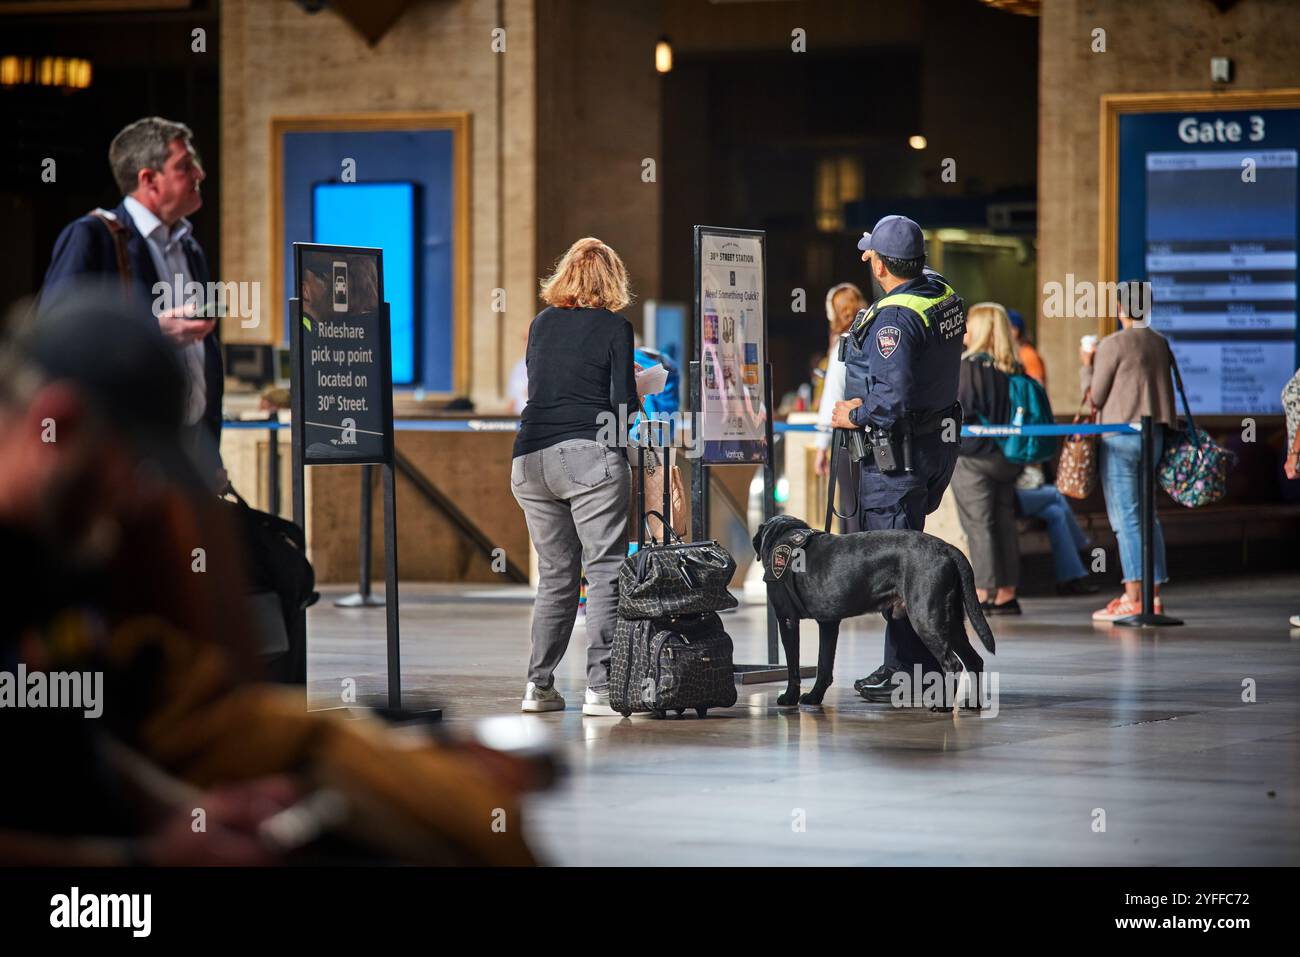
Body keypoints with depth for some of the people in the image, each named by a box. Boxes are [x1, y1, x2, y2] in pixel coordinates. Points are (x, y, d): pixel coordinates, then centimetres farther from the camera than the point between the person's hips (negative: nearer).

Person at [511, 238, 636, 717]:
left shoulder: (541, 324, 13)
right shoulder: (614, 326, -1)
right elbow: (624, 402, -5)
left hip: (531, 458, 5)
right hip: (590, 455, -5)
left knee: (554, 574, 13)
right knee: (605, 571, -2)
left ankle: (539, 685, 11)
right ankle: (600, 686, -8)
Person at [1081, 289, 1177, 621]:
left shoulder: (1113, 344, -11)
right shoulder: (1161, 344, 9)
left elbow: (1095, 396, -4)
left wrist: (1086, 366, 9)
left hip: (1120, 438, -7)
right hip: (1155, 436, 7)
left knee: (1126, 517, -7)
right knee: (1147, 516, 11)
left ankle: (1133, 597, -13)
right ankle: (1154, 596, 10)